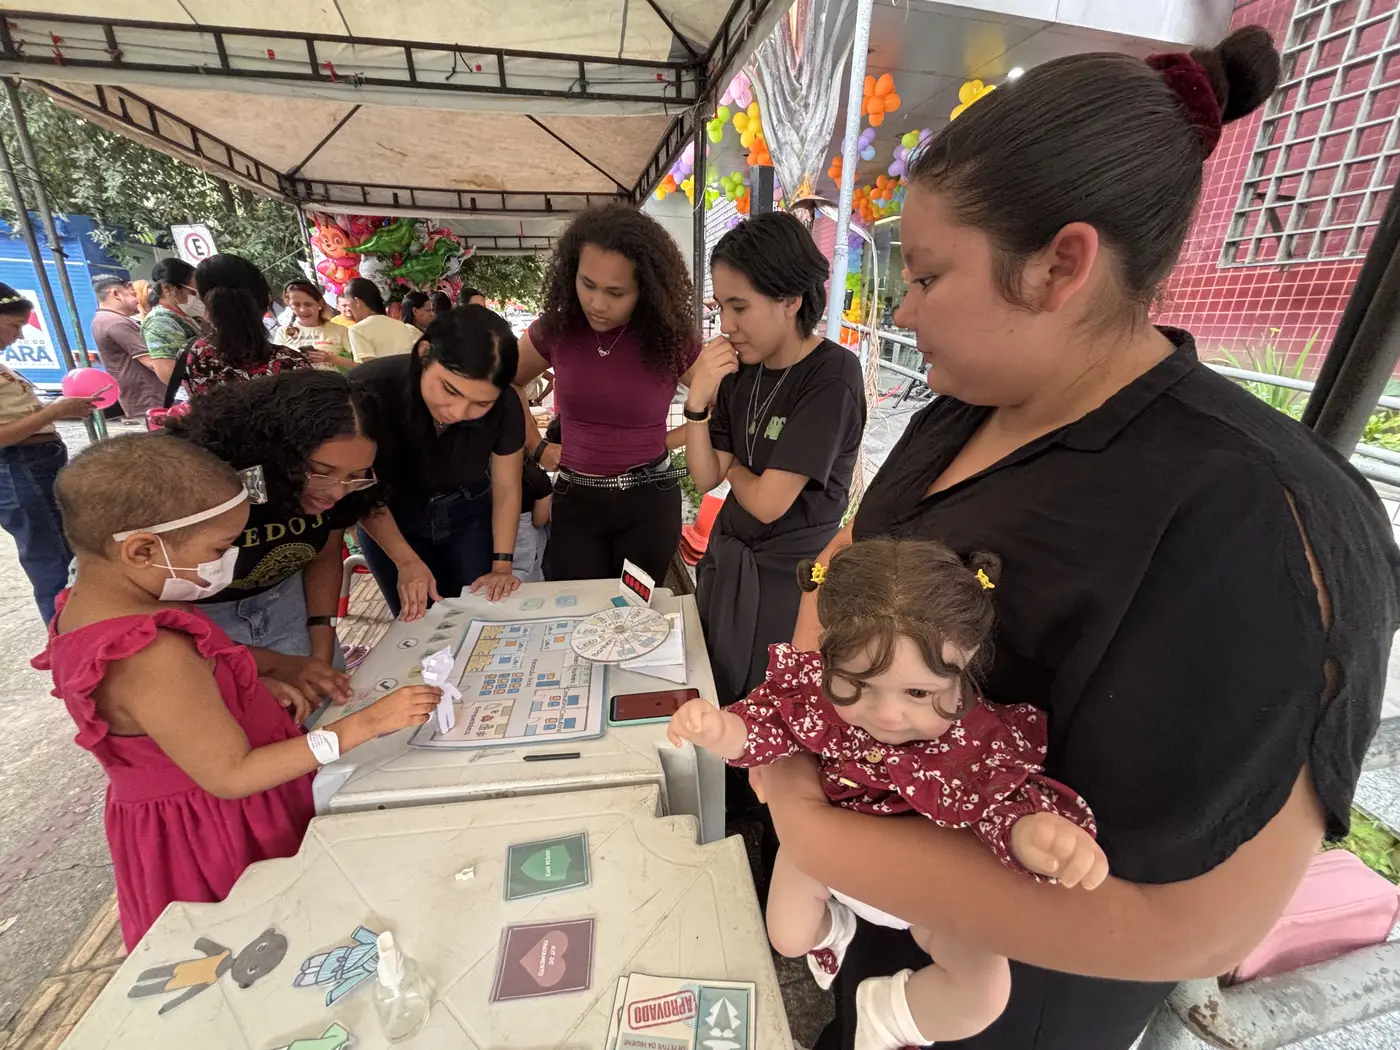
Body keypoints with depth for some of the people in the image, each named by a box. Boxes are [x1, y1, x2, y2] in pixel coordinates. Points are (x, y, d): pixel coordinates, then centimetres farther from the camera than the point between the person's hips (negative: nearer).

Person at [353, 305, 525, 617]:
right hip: (390, 520, -1)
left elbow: (506, 489, -11)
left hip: (470, 516, 1)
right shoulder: (368, 391, -30)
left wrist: (502, 566, -15)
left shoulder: (504, 408, -26)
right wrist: (406, 561, -21)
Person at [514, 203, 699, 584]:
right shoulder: (556, 329, -3)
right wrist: (537, 448, 7)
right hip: (575, 501, 2)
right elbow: (506, 385, 14)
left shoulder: (670, 339, -9)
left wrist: (669, 440, -5)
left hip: (649, 502, -1)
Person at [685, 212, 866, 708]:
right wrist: (698, 400, -15)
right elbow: (705, 478, -1)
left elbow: (767, 502, -22)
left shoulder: (833, 377, -20)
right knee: (711, 706, 23)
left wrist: (731, 466, -3)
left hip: (787, 578, -6)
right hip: (726, 560, 6)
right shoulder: (741, 369, -2)